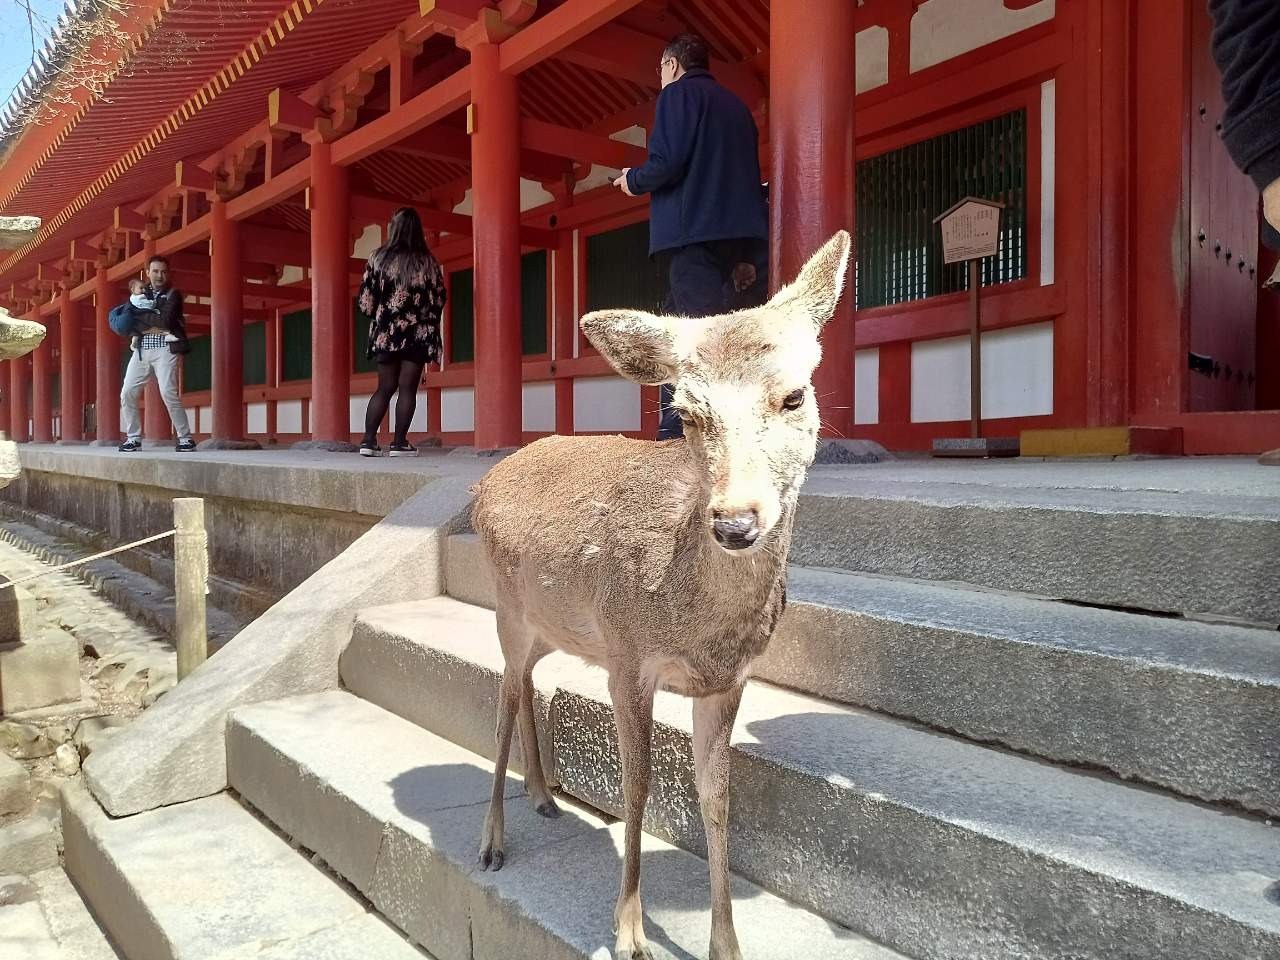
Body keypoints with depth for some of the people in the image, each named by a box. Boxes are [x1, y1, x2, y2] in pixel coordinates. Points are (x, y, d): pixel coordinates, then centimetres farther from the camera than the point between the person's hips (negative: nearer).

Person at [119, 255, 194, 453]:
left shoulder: (173, 294, 4)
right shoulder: (140, 292, 17)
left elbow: (166, 320, -11)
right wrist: (156, 327, -9)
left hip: (165, 349, -5)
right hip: (141, 350, 5)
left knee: (168, 392, -17)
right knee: (127, 393, -1)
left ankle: (185, 437, -9)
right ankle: (133, 438, 9)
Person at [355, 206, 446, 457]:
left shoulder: (378, 258, 0)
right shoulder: (428, 262, -2)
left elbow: (365, 300, 0)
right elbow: (439, 300, 2)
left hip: (385, 332, 2)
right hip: (418, 333, -2)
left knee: (385, 388, 12)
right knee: (407, 389, 2)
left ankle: (369, 440, 5)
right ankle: (399, 443, 0)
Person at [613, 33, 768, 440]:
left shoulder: (678, 93, 2)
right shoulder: (735, 104, 25)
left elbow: (667, 162, -13)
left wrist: (632, 181, 8)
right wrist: (744, 256, 21)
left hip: (692, 231, -8)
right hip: (734, 233, 8)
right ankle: (672, 433, 8)